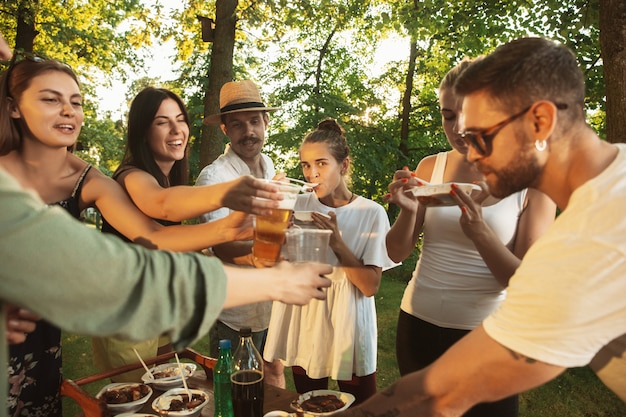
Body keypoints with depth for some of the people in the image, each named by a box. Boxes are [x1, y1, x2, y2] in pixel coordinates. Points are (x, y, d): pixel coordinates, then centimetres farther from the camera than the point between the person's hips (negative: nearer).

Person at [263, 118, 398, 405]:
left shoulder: (371, 213, -10)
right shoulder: (299, 205, -3)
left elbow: (370, 286, -13)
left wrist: (337, 243, -24)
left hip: (348, 327, -2)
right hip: (304, 326, 3)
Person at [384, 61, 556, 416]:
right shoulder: (430, 168, -2)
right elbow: (398, 253, -1)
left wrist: (479, 231, -27)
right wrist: (408, 211, -21)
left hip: (484, 333, -2)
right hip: (418, 324, 3)